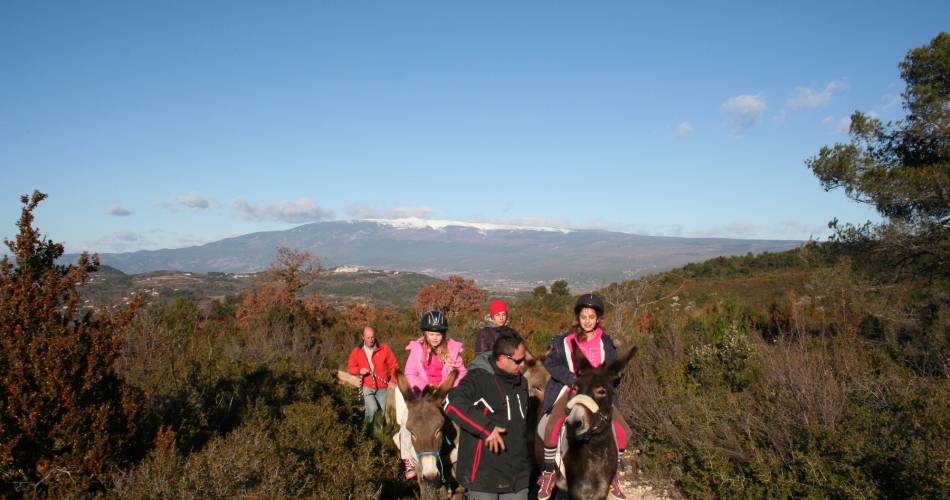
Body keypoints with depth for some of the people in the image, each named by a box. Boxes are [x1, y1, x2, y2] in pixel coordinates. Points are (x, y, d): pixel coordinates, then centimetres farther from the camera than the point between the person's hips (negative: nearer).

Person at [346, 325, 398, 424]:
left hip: (382, 388, 1)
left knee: (382, 412, 5)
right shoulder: (357, 351, -2)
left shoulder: (384, 349, -5)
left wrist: (393, 381, -9)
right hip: (367, 387, -1)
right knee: (373, 408, -21)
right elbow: (350, 367, 7)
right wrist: (359, 370, -13)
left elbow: (394, 365, -1)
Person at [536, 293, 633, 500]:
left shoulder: (605, 342, 4)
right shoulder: (566, 341, -4)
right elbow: (551, 363, -7)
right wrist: (574, 379, -16)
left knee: (622, 430, -9)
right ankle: (548, 474, -7)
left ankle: (614, 475, 14)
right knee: (553, 427, -27)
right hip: (570, 389, -3)